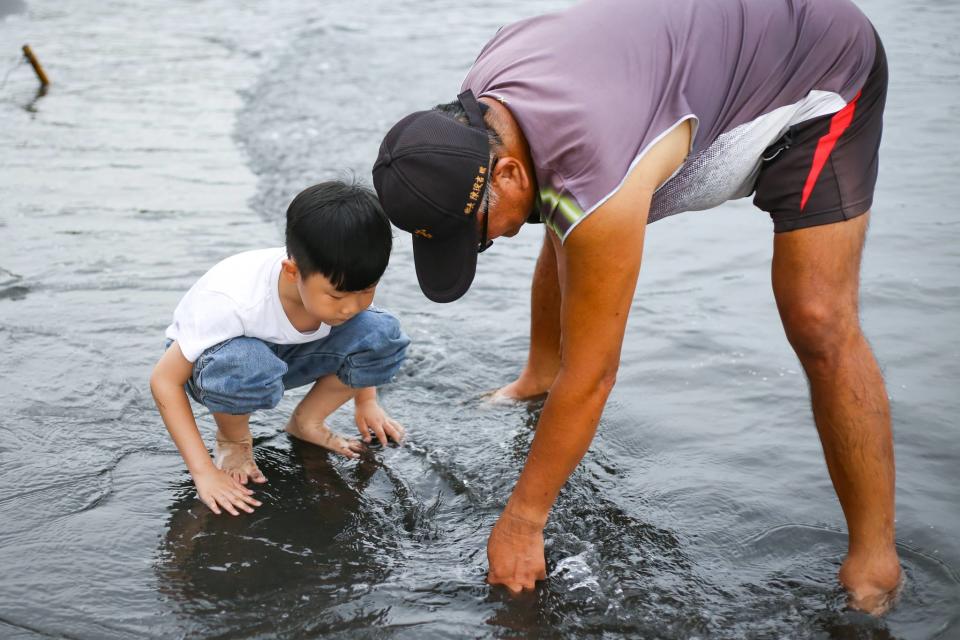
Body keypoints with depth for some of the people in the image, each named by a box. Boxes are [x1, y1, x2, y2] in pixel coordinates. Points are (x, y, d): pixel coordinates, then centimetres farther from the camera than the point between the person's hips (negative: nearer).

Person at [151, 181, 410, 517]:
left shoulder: (341, 281, -23)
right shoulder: (235, 300, -38)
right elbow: (164, 380, -29)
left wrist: (366, 401, 5)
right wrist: (204, 471, -31)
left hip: (287, 353, 4)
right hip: (207, 359, -4)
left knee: (383, 335, -23)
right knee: (247, 367, -43)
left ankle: (307, 421, 1)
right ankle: (232, 438, -8)